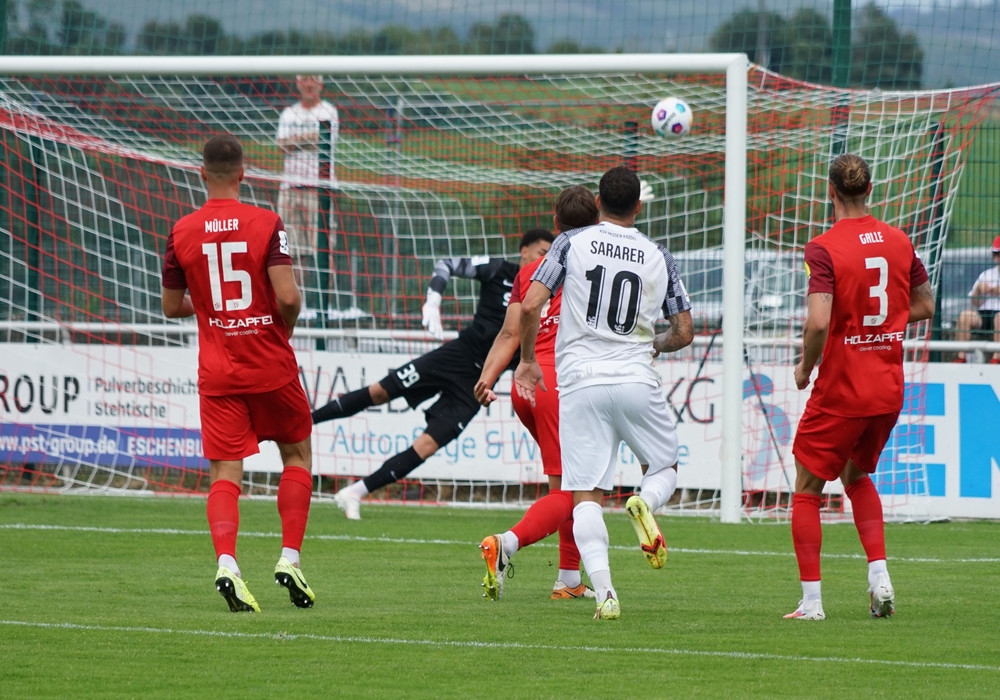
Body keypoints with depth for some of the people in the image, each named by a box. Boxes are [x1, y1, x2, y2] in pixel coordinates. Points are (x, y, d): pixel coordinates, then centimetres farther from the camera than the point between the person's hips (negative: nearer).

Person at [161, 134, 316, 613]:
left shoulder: (182, 232, -1)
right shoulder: (266, 224, -9)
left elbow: (172, 307, 7)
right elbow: (287, 297, -17)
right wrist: (286, 323, 5)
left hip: (216, 371, 1)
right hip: (271, 366, -1)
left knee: (224, 473, -1)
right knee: (296, 454, 18)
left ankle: (226, 563, -23)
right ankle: (290, 559, 8)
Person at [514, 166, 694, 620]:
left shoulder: (572, 244, 2)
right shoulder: (658, 258, 6)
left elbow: (530, 307, -6)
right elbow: (684, 333, 8)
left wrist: (527, 360, 10)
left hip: (580, 382, -1)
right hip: (636, 379, 1)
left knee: (586, 495, 0)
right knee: (664, 468, 21)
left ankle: (604, 591, -18)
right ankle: (644, 503, -16)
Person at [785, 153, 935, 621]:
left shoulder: (824, 249, -15)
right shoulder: (898, 241, 3)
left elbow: (818, 322, -25)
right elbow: (924, 305, 13)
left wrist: (805, 367, -7)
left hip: (840, 390, -6)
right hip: (888, 389, 6)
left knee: (806, 489, 8)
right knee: (857, 476, 26)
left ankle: (811, 600, 3)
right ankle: (879, 575, 10)